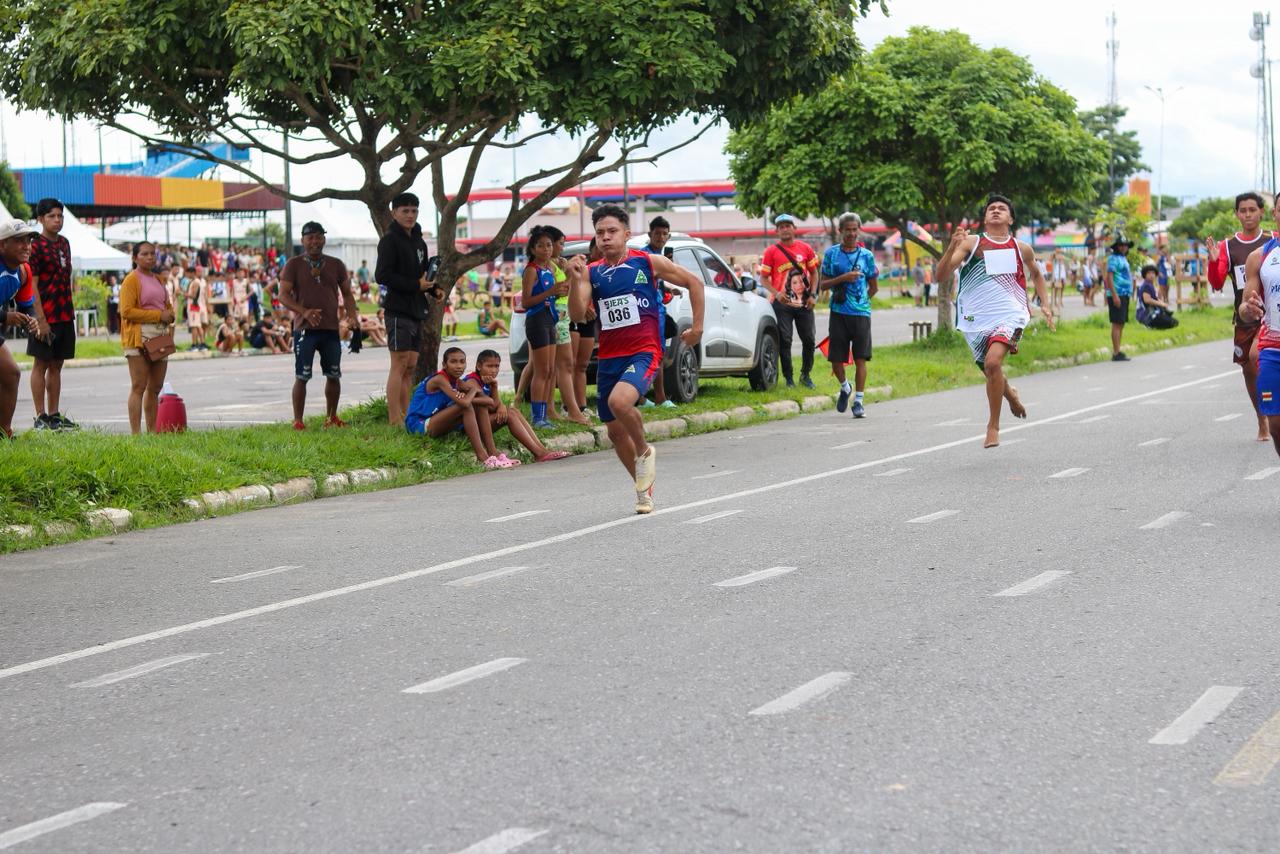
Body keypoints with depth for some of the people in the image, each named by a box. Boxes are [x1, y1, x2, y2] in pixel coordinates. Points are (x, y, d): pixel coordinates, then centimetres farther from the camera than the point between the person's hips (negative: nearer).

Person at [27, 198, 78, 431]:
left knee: (56, 365, 10)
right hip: (45, 316, -7)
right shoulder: (35, 246, -10)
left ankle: (54, 414, 16)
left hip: (65, 315, 7)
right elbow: (32, 286, -13)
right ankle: (40, 416, 4)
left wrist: (70, 310, 14)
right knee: (41, 365, 0)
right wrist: (41, 319, -17)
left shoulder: (64, 243, 12)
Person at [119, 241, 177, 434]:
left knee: (155, 388, 9)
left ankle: (153, 431, 15)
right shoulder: (131, 280, -5)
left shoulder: (158, 280, 20)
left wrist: (169, 315, 5)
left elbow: (168, 306, 30)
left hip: (160, 337, 8)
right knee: (139, 387, -11)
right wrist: (158, 315, -16)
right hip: (139, 337, -8)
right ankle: (136, 433, -13)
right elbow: (127, 310, -15)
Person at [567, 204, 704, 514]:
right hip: (608, 357, 5)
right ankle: (644, 487, 31)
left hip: (644, 352, -5)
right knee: (615, 431, 10)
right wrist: (574, 280, -20)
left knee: (619, 401, -32)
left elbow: (694, 282, 7)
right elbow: (578, 315, -6)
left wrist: (697, 328, 5)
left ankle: (644, 452, -3)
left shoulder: (648, 262, -2)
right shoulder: (591, 272, 5)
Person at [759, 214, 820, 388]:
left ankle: (805, 375, 20)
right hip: (782, 303, -2)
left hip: (804, 302, 2)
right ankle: (788, 378, 7)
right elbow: (764, 278, 1)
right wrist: (776, 294, -15)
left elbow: (814, 273, 13)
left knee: (808, 340, 4)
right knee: (785, 341, -2)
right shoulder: (771, 252, 0)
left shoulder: (806, 249, 5)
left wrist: (812, 295, 1)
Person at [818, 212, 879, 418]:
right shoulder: (831, 253, 4)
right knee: (836, 360, 1)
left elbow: (874, 287, 14)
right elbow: (822, 285, 1)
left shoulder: (866, 255, 5)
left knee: (860, 359, -4)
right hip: (838, 314, 0)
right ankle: (845, 388, 30)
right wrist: (843, 278, -12)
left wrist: (859, 300, 11)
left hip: (861, 314, 0)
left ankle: (858, 401, 4)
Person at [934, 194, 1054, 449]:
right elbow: (941, 276, -9)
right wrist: (952, 247, -24)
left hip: (1010, 315, -2)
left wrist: (1045, 304, 15)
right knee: (990, 371, 12)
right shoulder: (971, 243, 0)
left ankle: (993, 426, -14)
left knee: (993, 361, -26)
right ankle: (1009, 393, 51)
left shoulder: (1021, 248, 7)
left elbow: (1036, 275, 28)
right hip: (977, 319, 2)